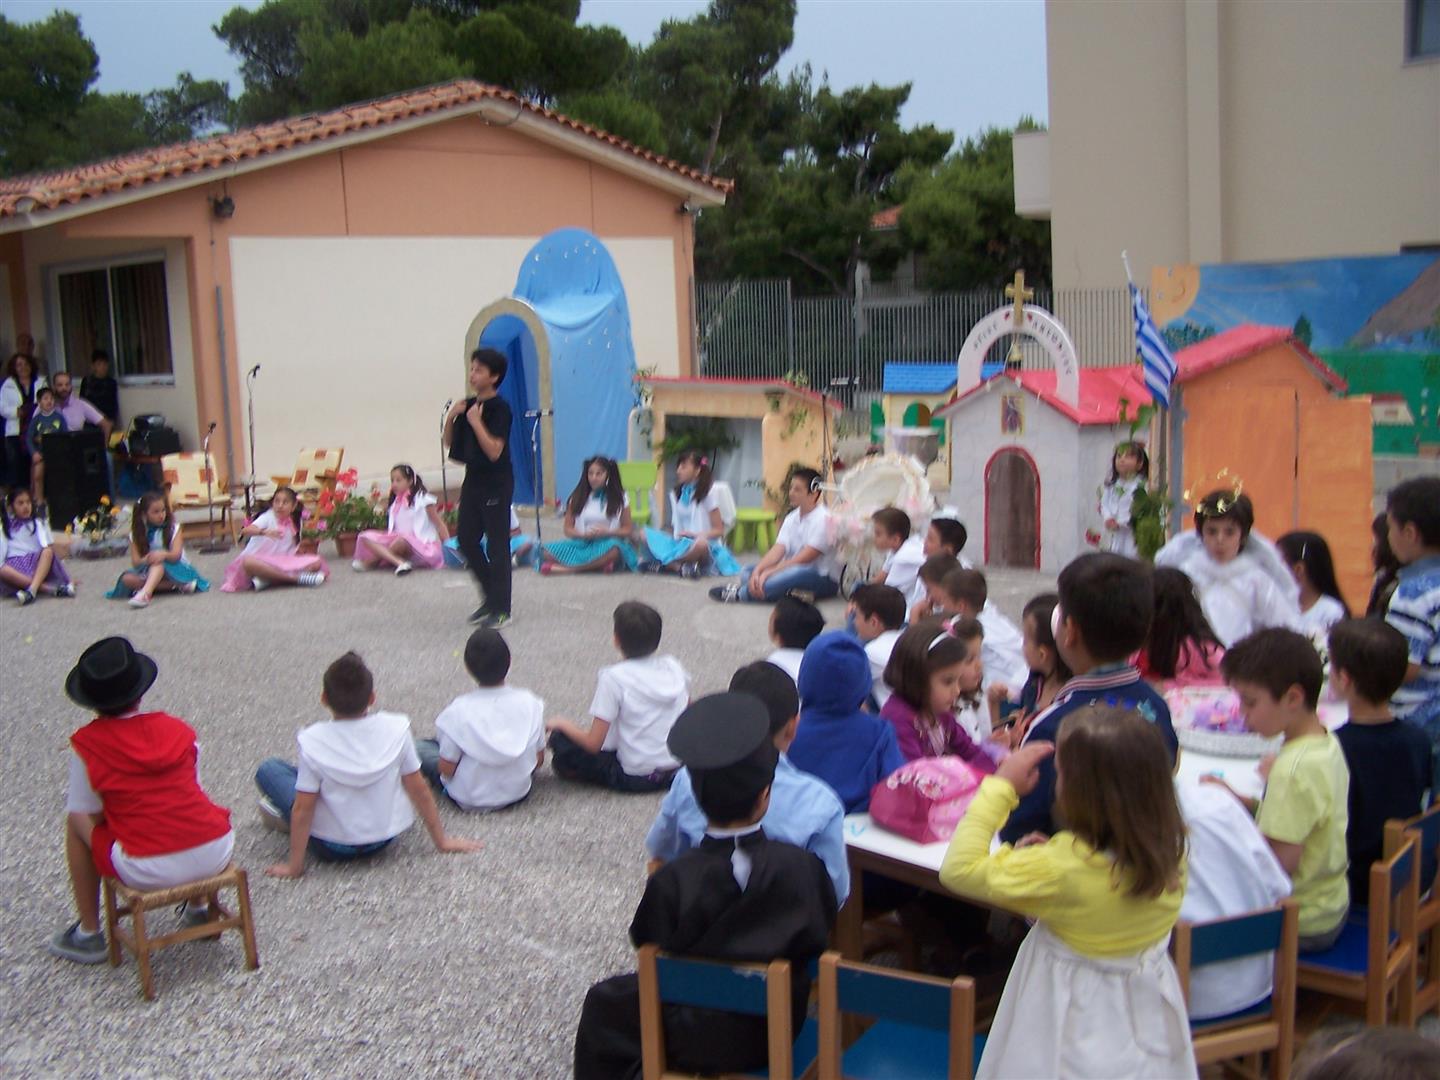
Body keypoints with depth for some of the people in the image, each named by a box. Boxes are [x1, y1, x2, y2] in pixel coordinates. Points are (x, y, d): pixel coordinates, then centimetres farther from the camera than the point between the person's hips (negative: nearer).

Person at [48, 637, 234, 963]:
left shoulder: (86, 744, -2)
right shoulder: (178, 729, 8)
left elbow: (89, 814, 6)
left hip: (148, 872, -3)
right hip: (215, 856, 4)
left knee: (75, 821, 22)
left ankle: (88, 934, 28)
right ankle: (199, 907, 41)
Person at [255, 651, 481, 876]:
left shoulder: (313, 742, -21)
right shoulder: (396, 729, -15)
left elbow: (303, 809, -18)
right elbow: (419, 790, -8)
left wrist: (294, 866, -9)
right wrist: (442, 841, 1)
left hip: (331, 847, -3)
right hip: (383, 839, 3)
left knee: (268, 769, 9)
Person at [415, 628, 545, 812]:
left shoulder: (458, 711, -23)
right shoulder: (529, 703, -16)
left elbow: (446, 768, -17)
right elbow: (539, 760, -6)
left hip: (468, 799, -2)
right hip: (519, 792, 2)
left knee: (419, 746, 14)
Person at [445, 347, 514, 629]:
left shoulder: (499, 408, -13)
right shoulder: (467, 405, 9)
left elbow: (494, 450, -22)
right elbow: (449, 443, 14)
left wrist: (476, 422, -21)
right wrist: (451, 417, -2)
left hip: (496, 483, -8)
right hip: (473, 479, 8)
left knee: (497, 545, -4)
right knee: (467, 541, 11)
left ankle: (501, 610, 2)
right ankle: (491, 597, 25)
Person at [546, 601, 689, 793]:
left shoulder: (613, 678, -15)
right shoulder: (673, 666, -1)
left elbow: (593, 744, -16)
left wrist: (562, 724, 1)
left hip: (636, 778, -5)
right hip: (679, 768, 5)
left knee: (561, 740, 4)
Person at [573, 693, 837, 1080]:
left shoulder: (671, 880, -25)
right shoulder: (802, 868, -20)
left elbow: (646, 942, -10)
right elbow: (821, 937, -5)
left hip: (695, 1042, -3)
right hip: (778, 1031, 3)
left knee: (602, 1004, 22)